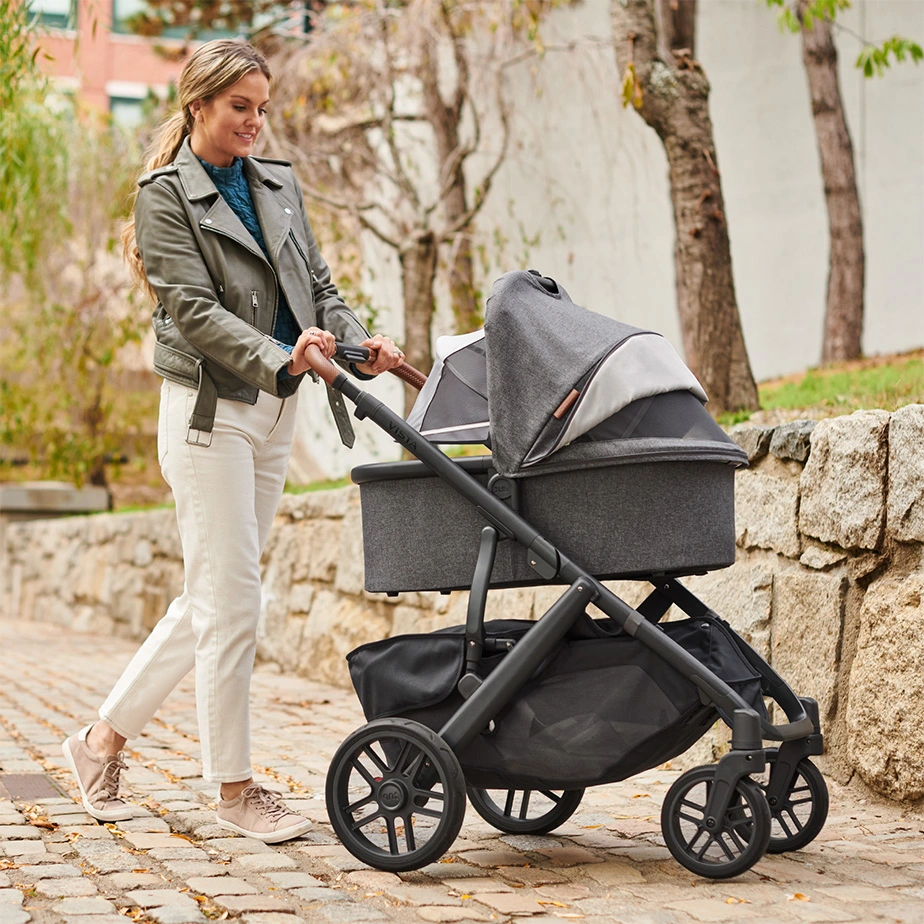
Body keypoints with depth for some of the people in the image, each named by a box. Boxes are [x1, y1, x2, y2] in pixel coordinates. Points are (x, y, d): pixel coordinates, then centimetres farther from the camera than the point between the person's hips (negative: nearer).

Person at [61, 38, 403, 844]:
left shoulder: (279, 185, 15)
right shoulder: (166, 195, -5)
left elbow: (318, 285, 12)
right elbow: (194, 310, -16)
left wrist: (359, 344, -8)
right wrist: (278, 359, -30)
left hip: (275, 415, 7)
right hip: (209, 410, -7)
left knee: (212, 599, 11)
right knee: (231, 600, -5)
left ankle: (105, 738, 24)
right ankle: (235, 787, 6)